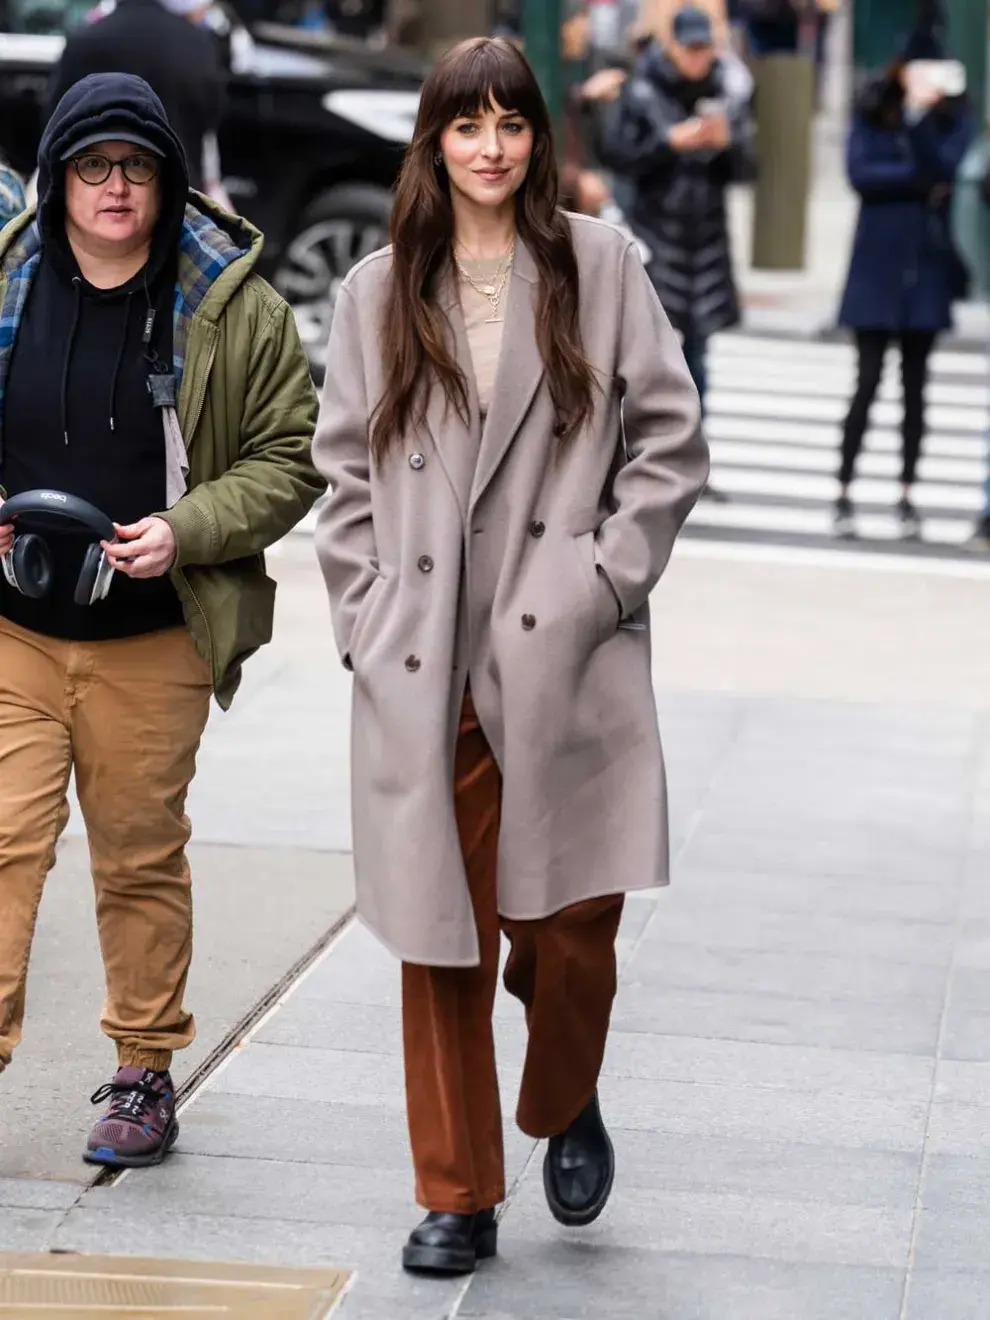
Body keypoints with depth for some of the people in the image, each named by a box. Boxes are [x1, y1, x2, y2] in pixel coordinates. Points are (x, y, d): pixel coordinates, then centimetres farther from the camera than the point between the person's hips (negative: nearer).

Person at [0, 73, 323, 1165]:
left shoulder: (233, 309, -2)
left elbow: (290, 460, 1)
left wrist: (186, 531, -13)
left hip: (154, 641, -1)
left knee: (142, 858, 8)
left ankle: (145, 1071, 21)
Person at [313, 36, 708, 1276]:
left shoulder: (600, 265, 5)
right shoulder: (377, 292, 10)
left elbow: (669, 440, 5)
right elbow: (345, 471, 11)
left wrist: (610, 574, -4)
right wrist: (365, 616, 1)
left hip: (567, 657, -1)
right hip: (422, 666, 1)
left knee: (574, 916, -1)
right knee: (442, 935, 2)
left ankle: (567, 1106, 31)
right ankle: (457, 1197, 13)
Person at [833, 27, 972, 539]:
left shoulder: (953, 117, 3)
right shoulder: (871, 113, 2)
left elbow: (945, 167, -13)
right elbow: (860, 173, -10)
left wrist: (920, 113, -20)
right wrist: (923, 180, -12)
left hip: (927, 267, 1)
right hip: (877, 266, -1)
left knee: (915, 386, 6)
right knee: (867, 382, -4)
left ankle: (907, 495, 11)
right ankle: (844, 492, 1)